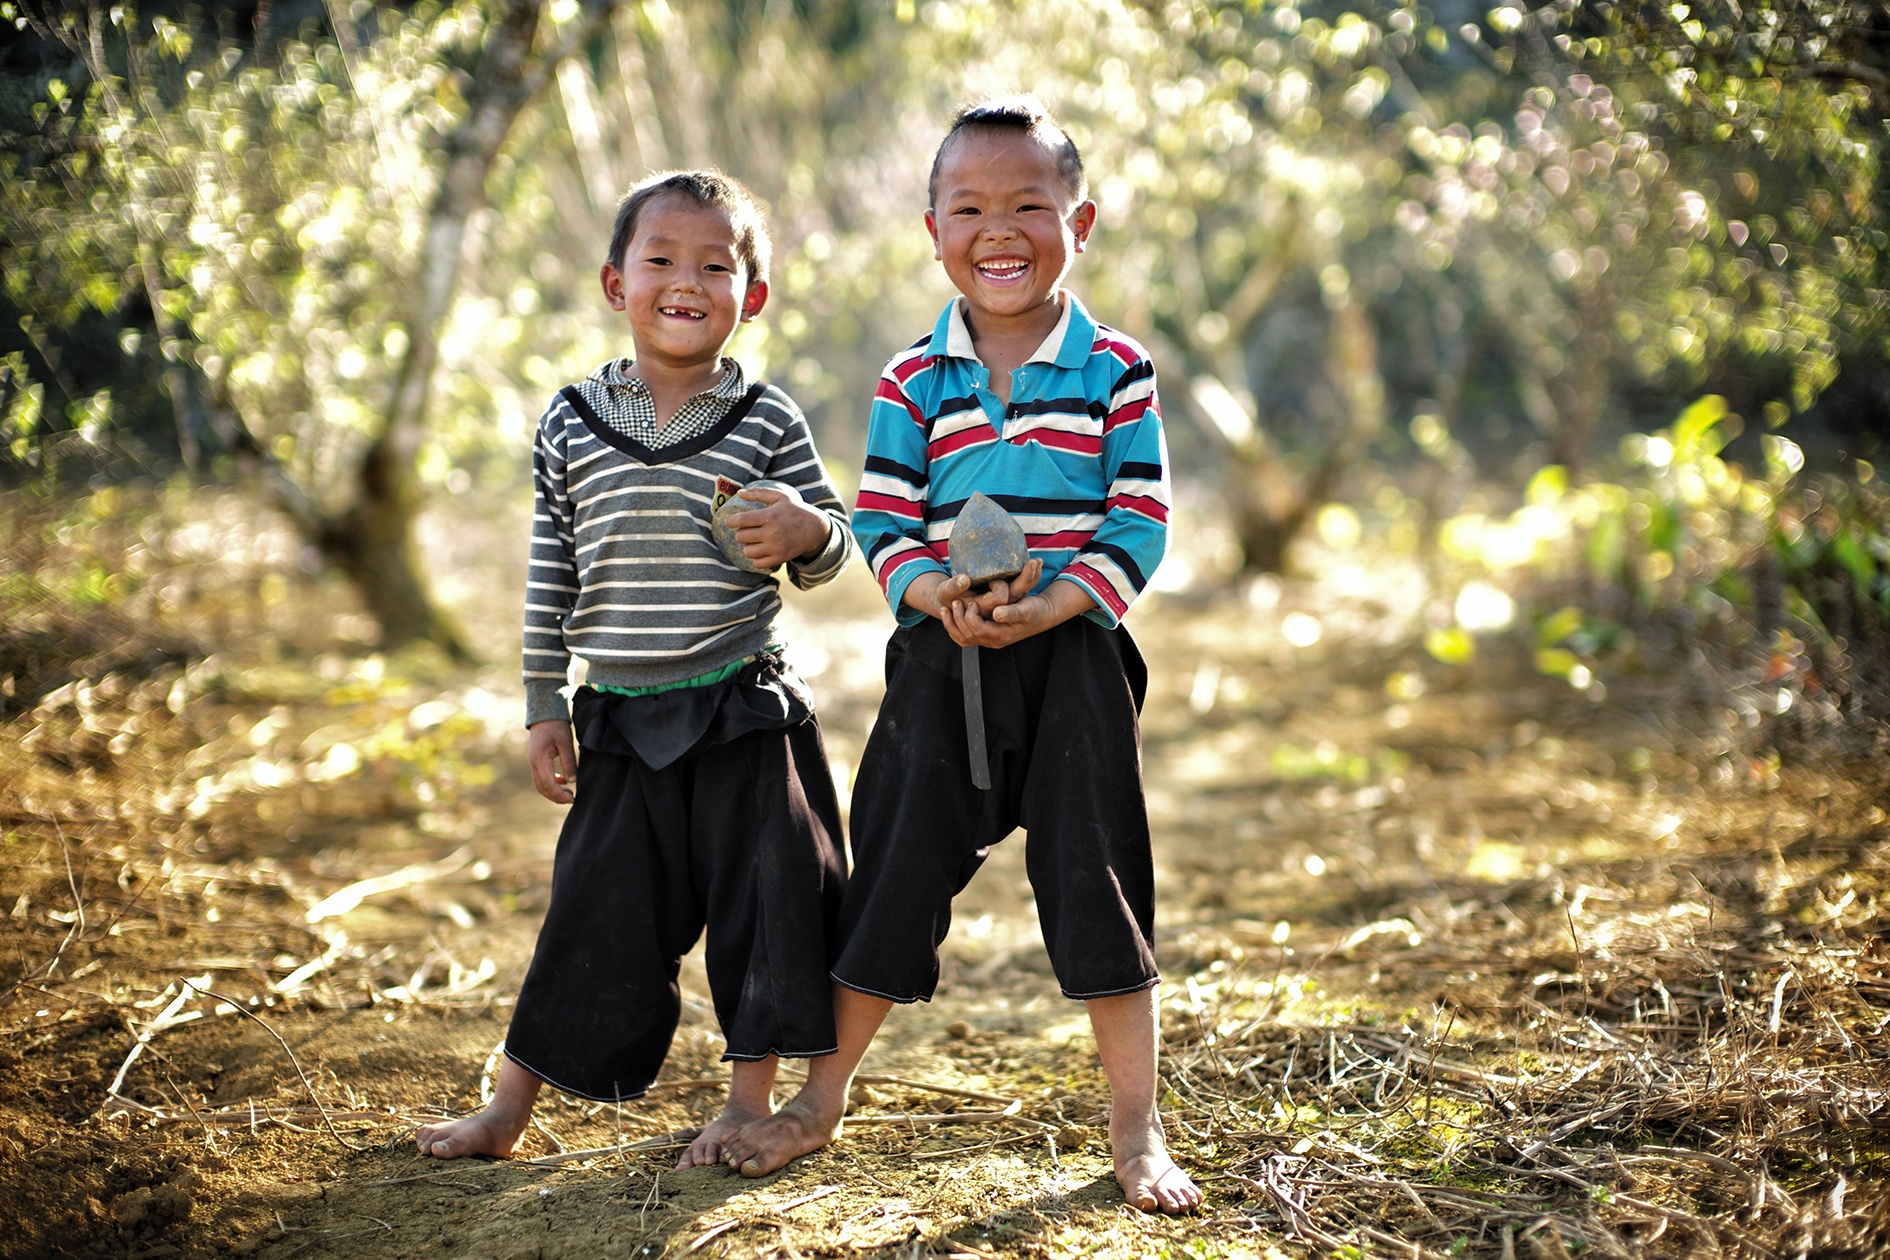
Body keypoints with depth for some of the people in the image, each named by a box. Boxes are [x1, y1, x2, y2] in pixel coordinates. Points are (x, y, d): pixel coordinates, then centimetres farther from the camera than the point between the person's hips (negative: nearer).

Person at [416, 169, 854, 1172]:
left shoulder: (768, 420, -2)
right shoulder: (572, 421, 3)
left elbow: (827, 555, 5)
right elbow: (550, 577, 6)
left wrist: (807, 532, -19)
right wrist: (545, 710, 5)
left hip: (744, 710, -1)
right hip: (621, 716, 1)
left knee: (758, 903, 4)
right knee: (598, 912, 7)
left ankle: (751, 1100, 21)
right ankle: (510, 1106, 20)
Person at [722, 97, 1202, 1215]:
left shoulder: (1117, 370, 0)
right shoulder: (914, 382, 5)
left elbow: (1139, 524, -4)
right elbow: (883, 521, 3)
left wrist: (1045, 608, -18)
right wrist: (935, 593, -18)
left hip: (1073, 653, -1)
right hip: (940, 656, 2)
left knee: (1098, 883, 0)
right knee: (898, 874, 7)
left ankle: (1137, 1129, 10)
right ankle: (824, 1101, 23)